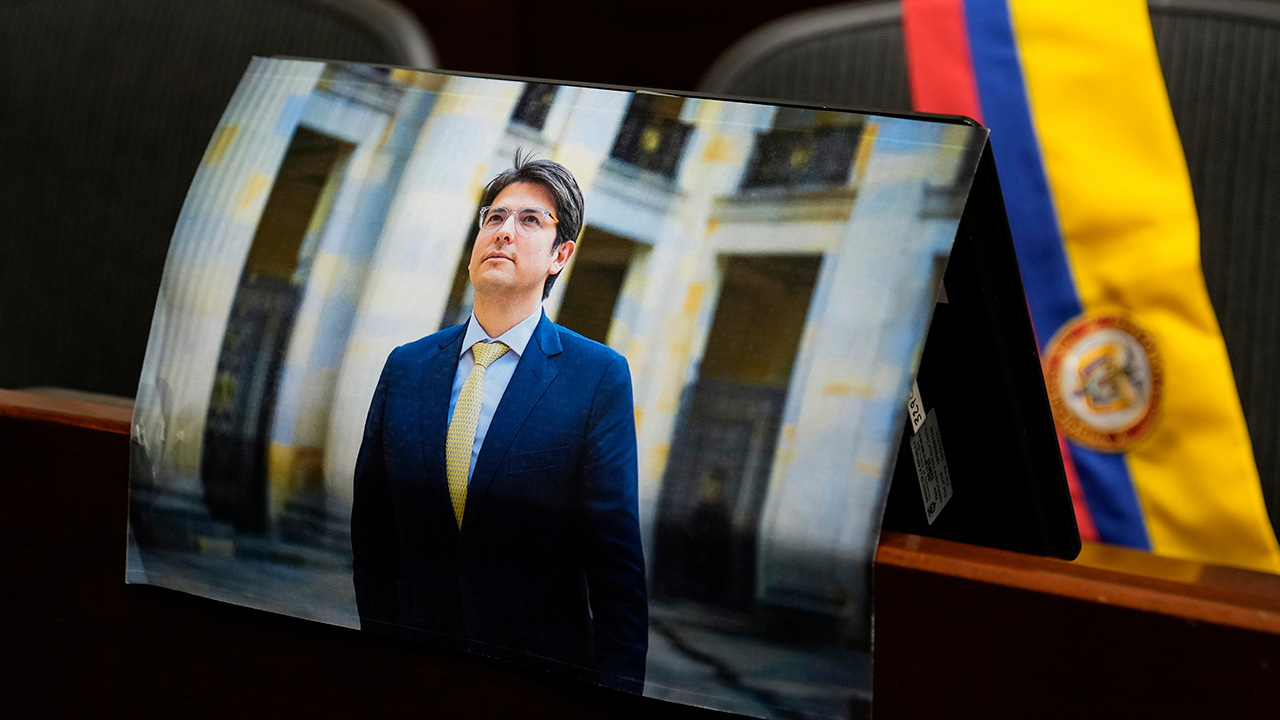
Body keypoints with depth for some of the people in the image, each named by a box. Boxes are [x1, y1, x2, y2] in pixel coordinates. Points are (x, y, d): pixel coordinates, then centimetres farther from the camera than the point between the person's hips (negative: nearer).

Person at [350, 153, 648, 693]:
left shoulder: (599, 376, -5)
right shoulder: (405, 367, 7)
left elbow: (615, 555, -8)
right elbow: (371, 525, 11)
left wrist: (614, 702, -12)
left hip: (542, 670, -3)